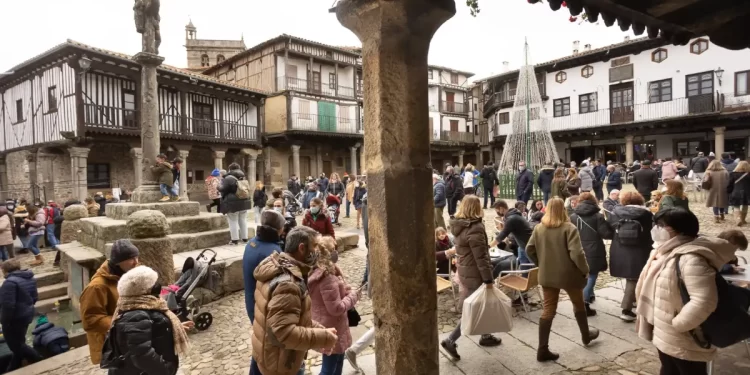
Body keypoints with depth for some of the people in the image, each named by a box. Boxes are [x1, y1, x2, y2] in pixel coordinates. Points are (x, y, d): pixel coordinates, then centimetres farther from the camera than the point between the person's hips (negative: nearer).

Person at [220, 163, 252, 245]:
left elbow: (223, 189, -12)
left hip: (233, 203, -7)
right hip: (244, 202, 7)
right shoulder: (243, 178, 12)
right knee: (243, 220, 13)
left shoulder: (228, 178, -12)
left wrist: (218, 187, 10)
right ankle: (245, 238, 17)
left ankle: (235, 239, 2)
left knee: (233, 222, 0)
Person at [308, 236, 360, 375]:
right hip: (331, 329, -9)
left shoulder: (314, 272, 0)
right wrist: (353, 296, -13)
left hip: (325, 325, 9)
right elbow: (336, 308, -26)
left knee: (338, 360, 26)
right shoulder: (327, 278, -31)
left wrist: (348, 292, 2)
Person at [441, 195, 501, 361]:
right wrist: (488, 279, -19)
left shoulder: (459, 225, 5)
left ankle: (485, 336, 35)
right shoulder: (475, 228, -23)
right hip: (474, 274, -9)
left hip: (465, 270, 9)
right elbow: (481, 257, -24)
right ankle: (450, 340, 1)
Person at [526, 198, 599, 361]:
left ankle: (542, 349, 6)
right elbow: (576, 254, -22)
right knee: (578, 304, 23)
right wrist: (585, 270, -7)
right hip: (568, 274, -3)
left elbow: (529, 250, 4)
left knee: (548, 310, 7)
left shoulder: (539, 228, 1)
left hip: (547, 275, 4)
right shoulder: (569, 228, -15)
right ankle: (586, 335, 46)